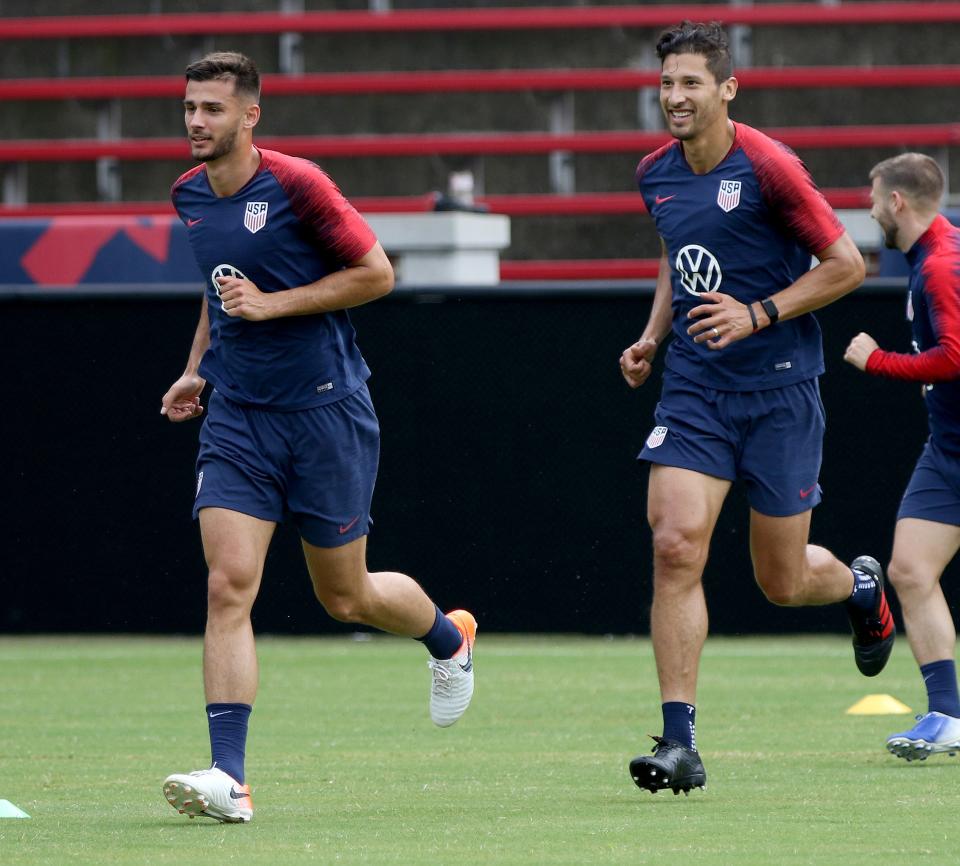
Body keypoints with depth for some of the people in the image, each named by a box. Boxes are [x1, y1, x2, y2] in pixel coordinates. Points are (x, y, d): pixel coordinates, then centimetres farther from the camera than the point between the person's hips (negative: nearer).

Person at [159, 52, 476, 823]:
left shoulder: (295, 184, -15)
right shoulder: (190, 195, 6)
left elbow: (377, 273, -11)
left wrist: (272, 304, -17)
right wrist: (197, 368, 17)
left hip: (325, 410, -5)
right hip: (238, 416, 5)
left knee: (347, 598, 8)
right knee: (229, 586, -13)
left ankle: (450, 637, 42)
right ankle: (229, 777, -17)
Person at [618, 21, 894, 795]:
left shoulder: (767, 168, -14)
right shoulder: (656, 174, 5)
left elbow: (846, 265, -9)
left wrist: (759, 314, -18)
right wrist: (652, 337, 9)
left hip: (779, 389, -4)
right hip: (694, 390, 4)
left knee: (783, 582, 5)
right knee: (676, 547, -15)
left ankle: (861, 586, 42)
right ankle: (680, 740, -13)